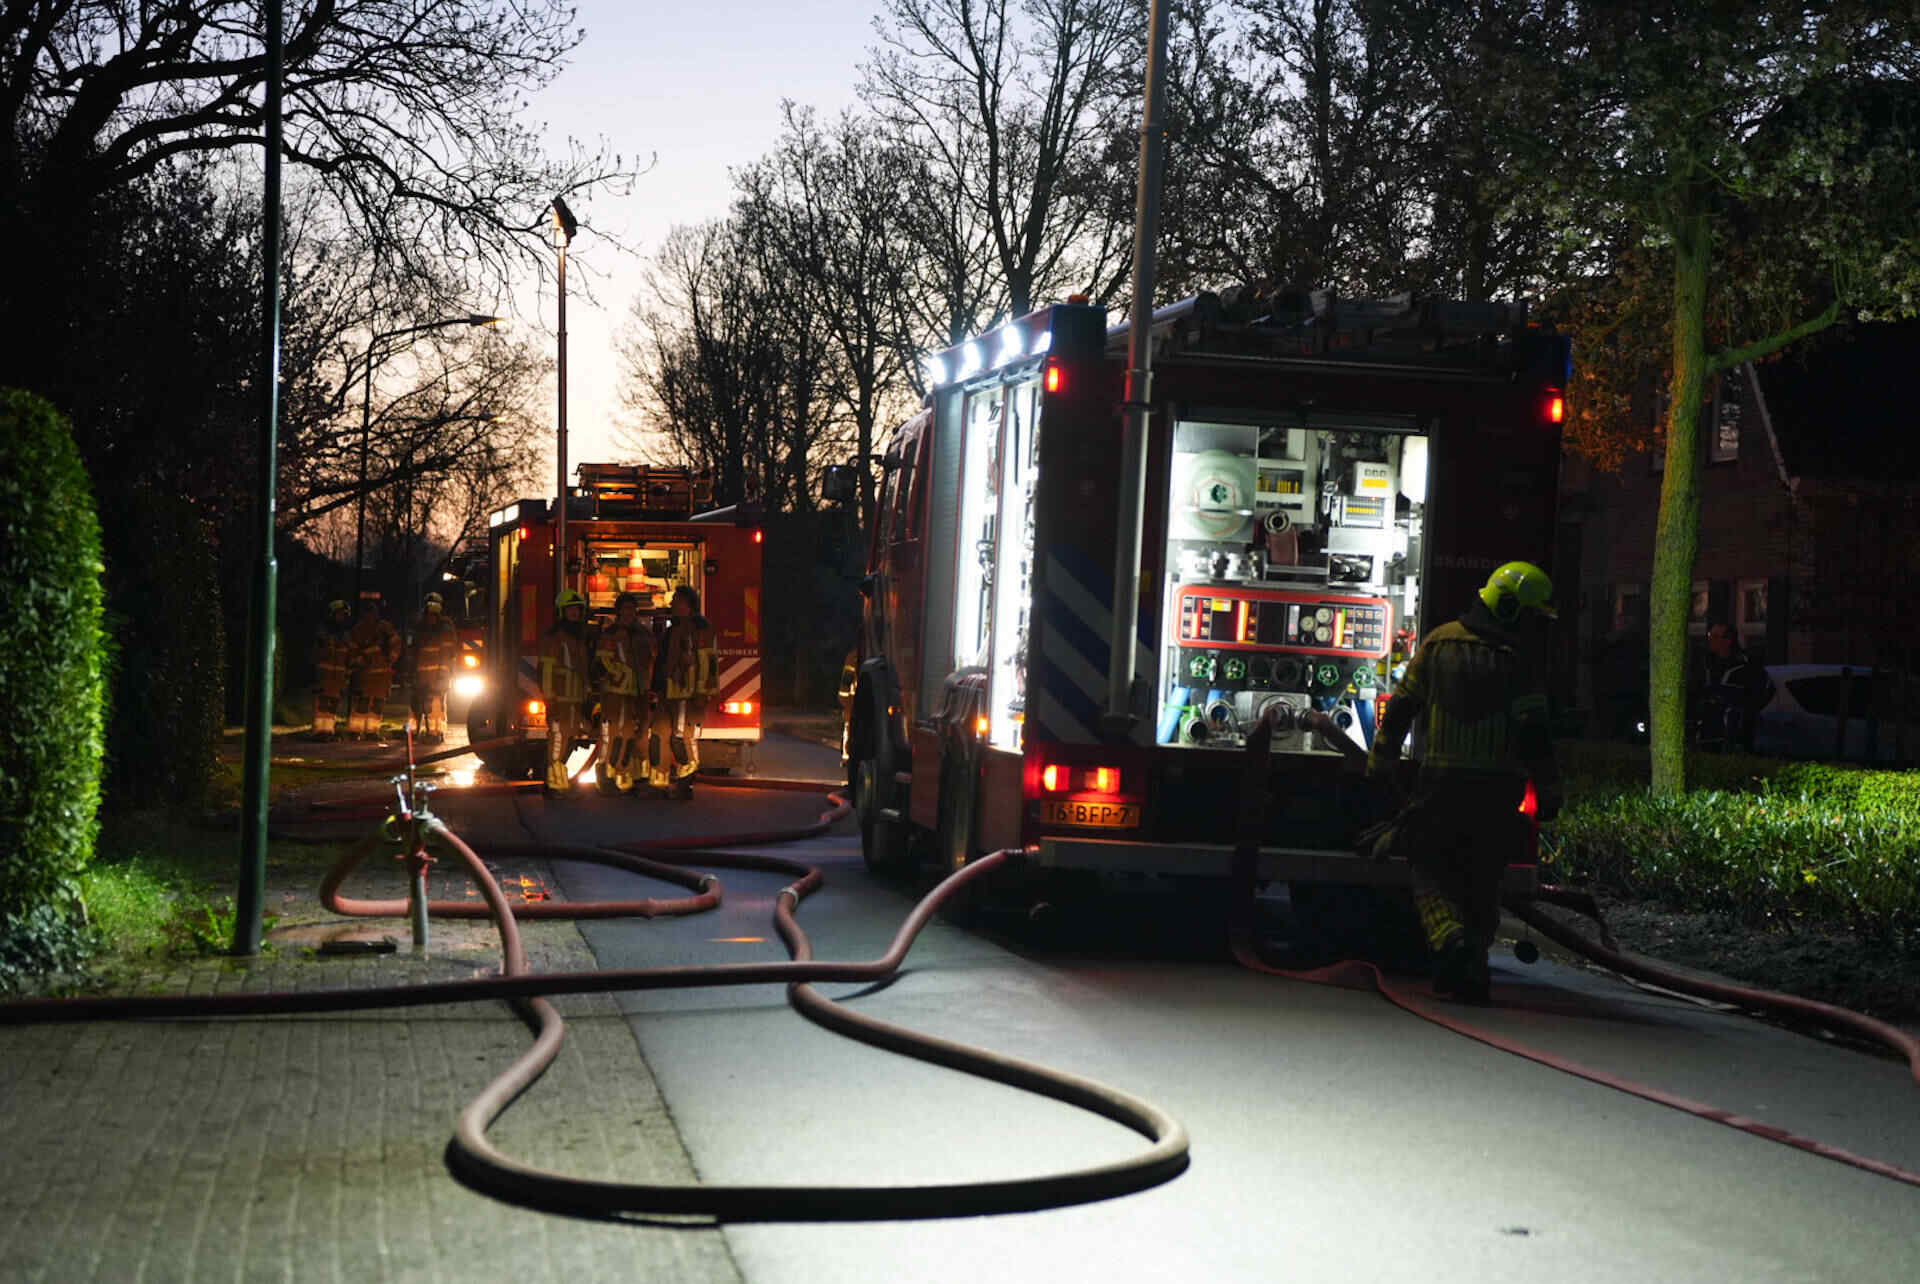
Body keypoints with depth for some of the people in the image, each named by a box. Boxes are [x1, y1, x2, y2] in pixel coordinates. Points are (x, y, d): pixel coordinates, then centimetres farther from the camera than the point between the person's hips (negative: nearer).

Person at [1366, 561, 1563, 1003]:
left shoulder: (1438, 643, 6)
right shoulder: (1520, 659, -4)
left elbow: (1401, 707, 9)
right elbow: (1533, 733, -10)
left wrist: (1381, 764, 19)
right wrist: (1548, 791, -4)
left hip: (1439, 783, 1)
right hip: (1499, 788, -1)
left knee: (1432, 870, 7)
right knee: (1483, 879, 13)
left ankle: (1450, 938, -20)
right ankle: (1474, 966, 6)